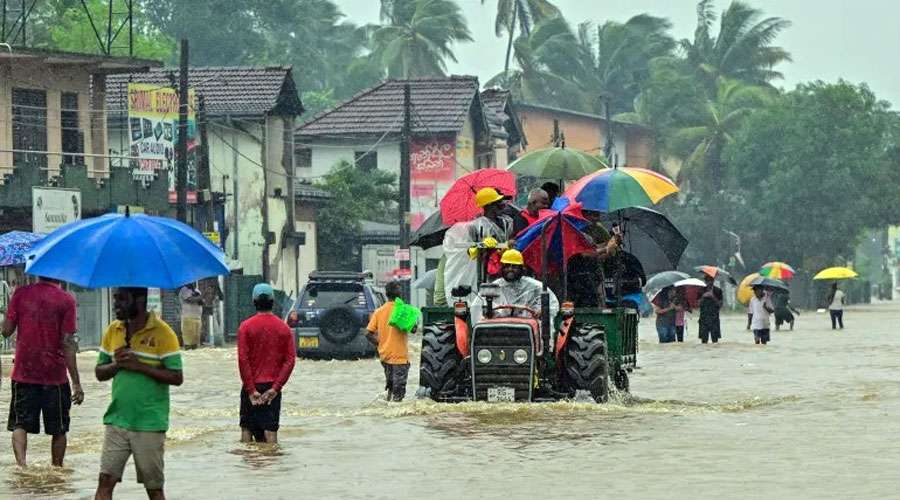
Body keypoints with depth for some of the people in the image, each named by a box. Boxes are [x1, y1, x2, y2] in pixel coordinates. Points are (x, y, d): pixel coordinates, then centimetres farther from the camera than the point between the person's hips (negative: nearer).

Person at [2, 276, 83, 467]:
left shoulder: (21, 293, -3)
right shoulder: (66, 300, -8)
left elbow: (7, 330, -1)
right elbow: (67, 344, -11)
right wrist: (76, 383, -9)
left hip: (24, 373, 1)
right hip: (55, 375, -1)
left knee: (20, 424, 5)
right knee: (58, 429, 13)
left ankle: (21, 464, -17)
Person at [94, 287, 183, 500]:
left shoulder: (162, 333, -9)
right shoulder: (113, 330, 8)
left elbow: (176, 377, -12)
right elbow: (100, 372, 11)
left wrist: (139, 366, -20)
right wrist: (117, 364, -10)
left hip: (150, 424, -4)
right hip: (117, 421, 4)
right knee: (105, 480, -3)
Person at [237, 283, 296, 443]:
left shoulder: (246, 326, -5)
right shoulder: (284, 328, 3)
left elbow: (243, 359, -12)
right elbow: (290, 360, -4)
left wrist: (251, 389, -10)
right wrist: (275, 388, -6)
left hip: (251, 387, -2)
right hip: (273, 387, 2)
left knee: (247, 428, 10)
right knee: (270, 430, 0)